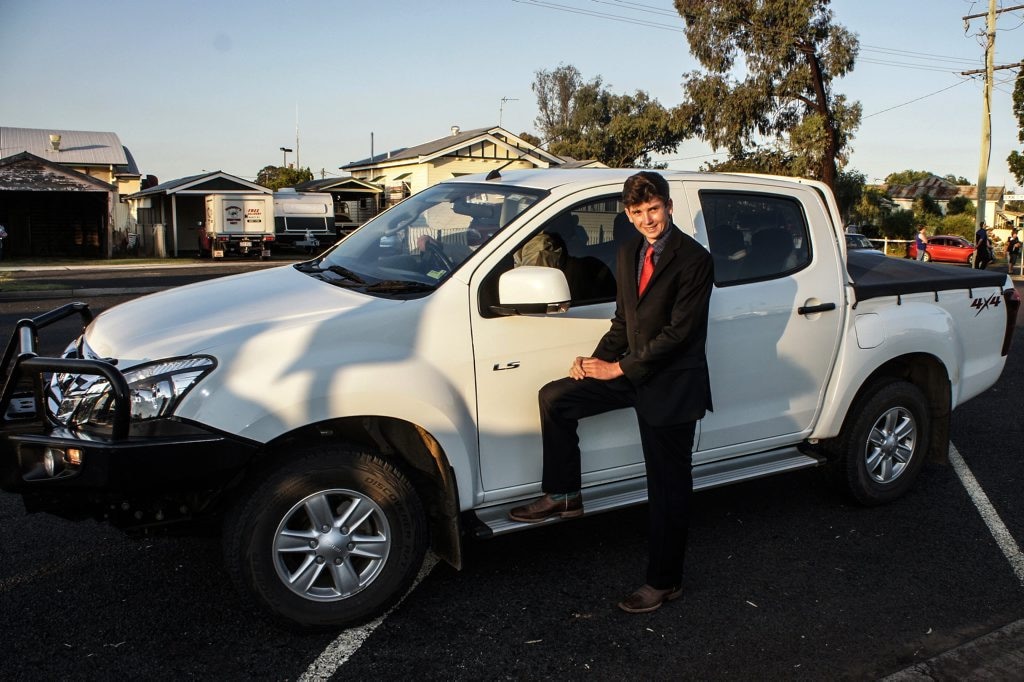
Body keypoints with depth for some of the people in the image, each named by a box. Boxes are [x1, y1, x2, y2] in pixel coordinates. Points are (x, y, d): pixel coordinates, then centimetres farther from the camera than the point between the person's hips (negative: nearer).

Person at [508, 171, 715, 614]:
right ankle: (563, 495, 11)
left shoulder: (694, 260, -16)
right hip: (633, 371, 7)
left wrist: (618, 368, -18)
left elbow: (679, 332, -21)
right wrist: (598, 359, -5)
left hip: (672, 385, -7)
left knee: (668, 490, 3)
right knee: (555, 397, -2)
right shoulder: (628, 252, 7)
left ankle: (664, 581, 20)